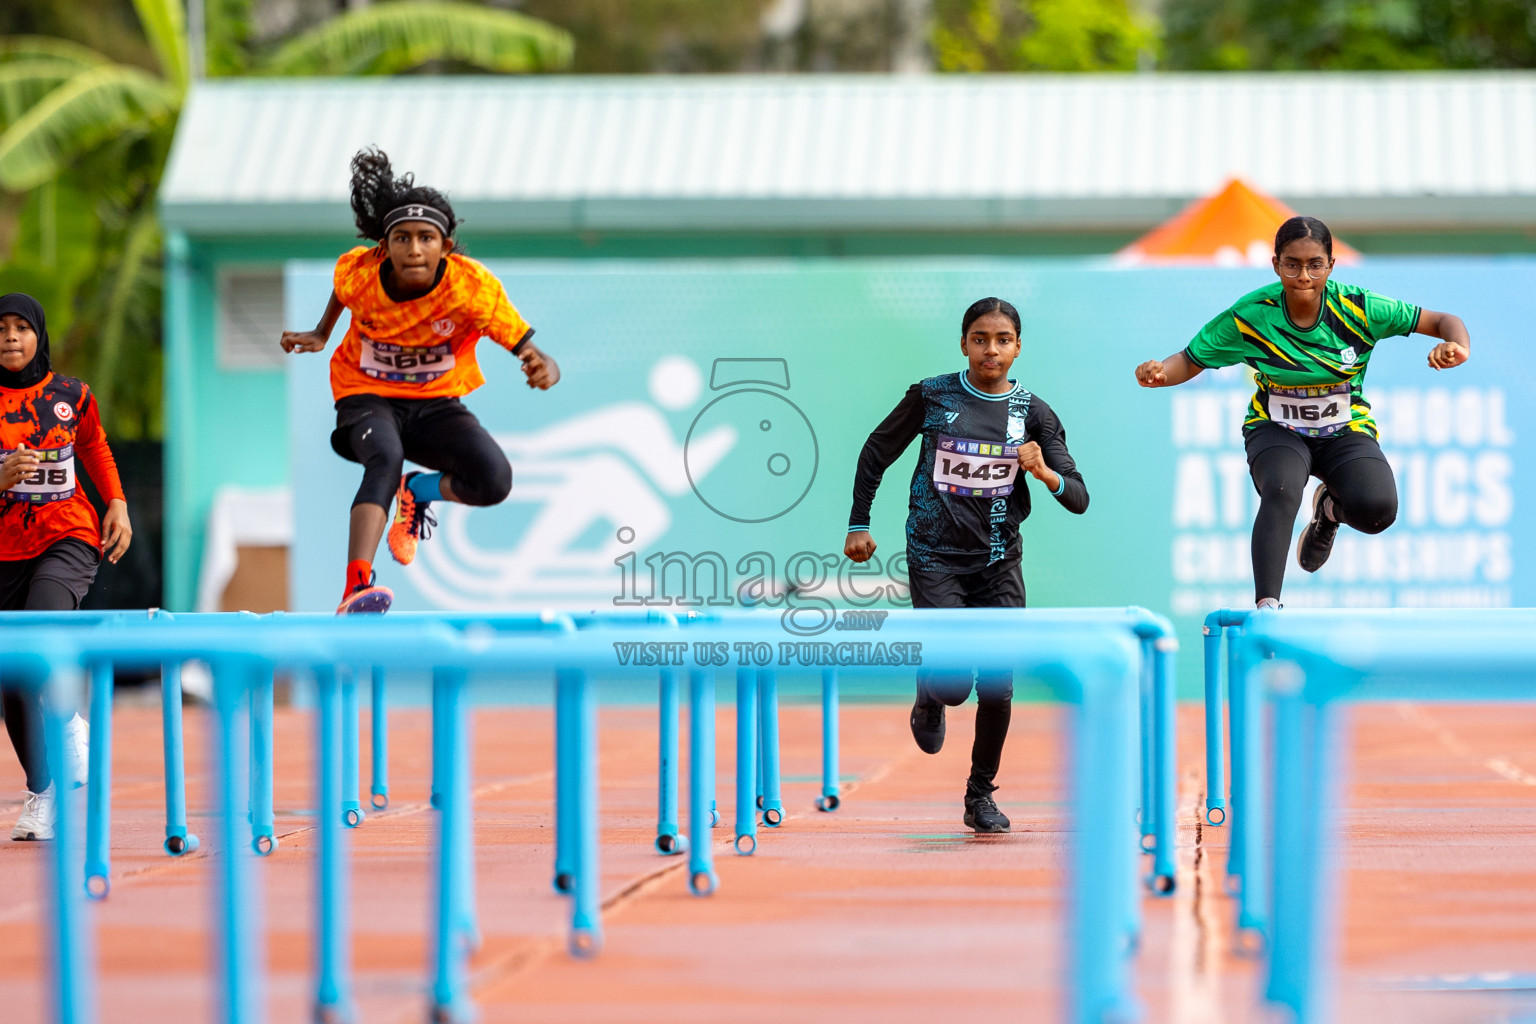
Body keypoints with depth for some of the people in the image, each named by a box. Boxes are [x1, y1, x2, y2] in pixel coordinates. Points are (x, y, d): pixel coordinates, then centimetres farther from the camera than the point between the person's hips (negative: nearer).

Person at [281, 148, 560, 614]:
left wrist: (544, 369, -46)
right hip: (367, 396, -1)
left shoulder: (474, 287, -23)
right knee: (386, 459, -36)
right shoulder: (358, 271, -17)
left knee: (494, 480, -26)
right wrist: (320, 334, 14)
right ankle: (355, 590, -51)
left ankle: (418, 492, 10)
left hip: (436, 403, 1)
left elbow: (531, 352, -25)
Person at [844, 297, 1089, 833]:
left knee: (997, 687, -2)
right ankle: (929, 697, 24)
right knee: (953, 683, -15)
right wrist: (859, 525, 7)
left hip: (999, 562, 2)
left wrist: (1045, 474, -24)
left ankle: (981, 794, 19)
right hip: (935, 557, -2)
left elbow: (1079, 498, -3)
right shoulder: (931, 396, -5)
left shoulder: (1034, 413, -1)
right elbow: (876, 453, 9)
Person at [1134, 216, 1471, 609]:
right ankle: (1266, 606, -33)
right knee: (1281, 492, -35)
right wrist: (1160, 372, -29)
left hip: (1346, 432, 1)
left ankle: (1331, 507, 11)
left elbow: (1445, 322, -12)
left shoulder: (1357, 308, -18)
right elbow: (1190, 361, -6)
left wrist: (1457, 348, -35)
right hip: (1276, 429, -1)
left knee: (1376, 509, -27)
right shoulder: (1249, 316, -16)